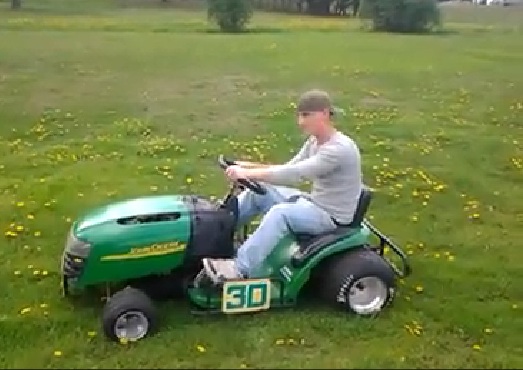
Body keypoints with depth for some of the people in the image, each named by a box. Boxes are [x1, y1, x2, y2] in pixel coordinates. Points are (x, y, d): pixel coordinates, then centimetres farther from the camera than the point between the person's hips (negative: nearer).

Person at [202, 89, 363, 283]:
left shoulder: (339, 148, -26)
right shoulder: (314, 142, 4)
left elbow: (294, 174, -34)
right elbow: (289, 169, 5)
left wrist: (248, 173, -35)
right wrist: (250, 166, -8)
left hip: (332, 215, -9)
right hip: (314, 202, 9)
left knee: (280, 213, -34)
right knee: (257, 193, 2)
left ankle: (238, 269, -30)